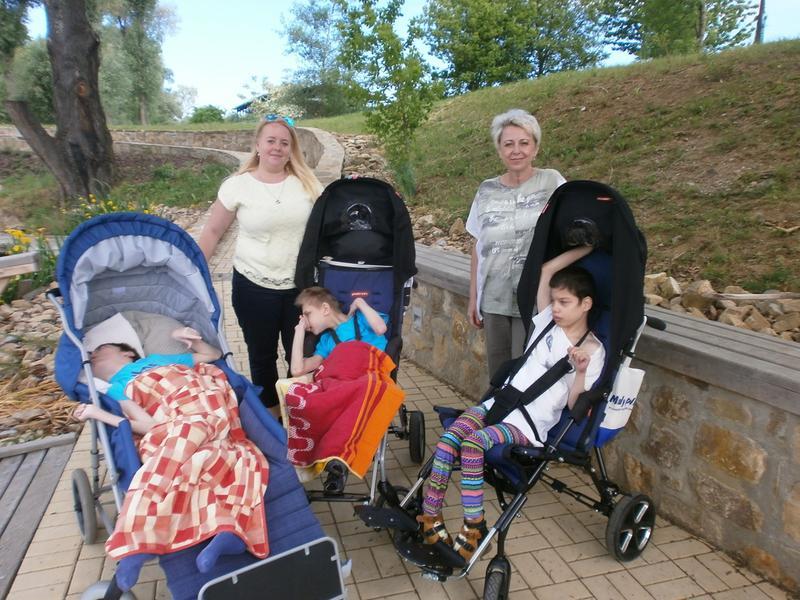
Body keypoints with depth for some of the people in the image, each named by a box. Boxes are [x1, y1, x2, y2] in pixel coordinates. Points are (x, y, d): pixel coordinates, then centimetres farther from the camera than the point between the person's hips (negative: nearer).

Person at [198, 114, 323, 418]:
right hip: (254, 286, 0)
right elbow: (212, 232, 3)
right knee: (262, 356, 13)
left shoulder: (307, 182, 1)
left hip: (300, 285, 1)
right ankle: (271, 415, 32)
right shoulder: (237, 185, -3)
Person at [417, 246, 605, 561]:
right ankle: (429, 515, -13)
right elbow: (547, 269, 9)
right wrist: (589, 246, 16)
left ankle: (474, 526, -15)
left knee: (472, 444, -31)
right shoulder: (548, 321, 12)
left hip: (532, 422, -5)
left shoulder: (593, 350, 0)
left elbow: (575, 406, -4)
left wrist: (581, 371, -20)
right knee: (448, 438, -22)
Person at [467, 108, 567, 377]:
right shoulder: (486, 190, 7)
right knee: (498, 374, 11)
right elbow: (478, 246, 12)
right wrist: (473, 297, 12)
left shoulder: (552, 182, -2)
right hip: (494, 299, 4)